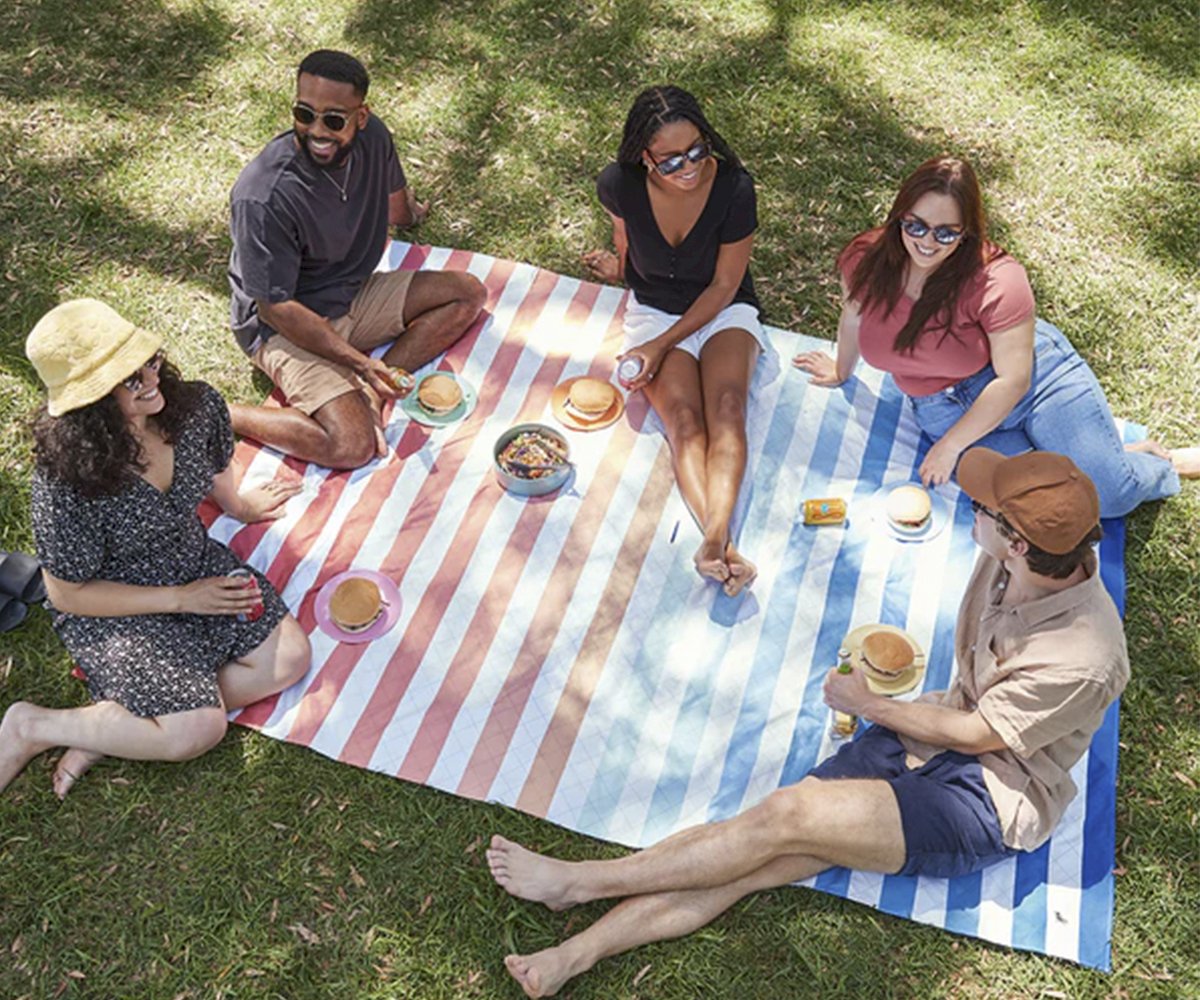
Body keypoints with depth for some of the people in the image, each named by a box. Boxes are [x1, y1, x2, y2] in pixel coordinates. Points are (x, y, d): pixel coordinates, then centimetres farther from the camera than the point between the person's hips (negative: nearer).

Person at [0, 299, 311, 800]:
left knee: (289, 656, -9)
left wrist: (238, 504, 25)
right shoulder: (68, 481, -31)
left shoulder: (195, 406, -17)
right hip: (114, 610, -6)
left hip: (197, 563, 7)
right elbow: (68, 594, -18)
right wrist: (181, 598, -17)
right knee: (200, 729, -18)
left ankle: (114, 727, -2)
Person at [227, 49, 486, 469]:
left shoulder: (370, 138, -10)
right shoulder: (263, 198, -30)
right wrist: (360, 362, -29)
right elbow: (276, 307, -24)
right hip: (286, 327, -8)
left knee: (468, 293, -1)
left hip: (354, 295, 8)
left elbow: (395, 197, 15)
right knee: (352, 445, -26)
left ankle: (369, 395, -10)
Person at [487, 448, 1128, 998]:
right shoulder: (1009, 561, -8)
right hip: (936, 735, 6)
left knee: (787, 816, -22)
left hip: (988, 804, -6)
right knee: (766, 856, -11)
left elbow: (974, 734, -15)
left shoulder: (1082, 659, -29)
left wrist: (867, 704, -6)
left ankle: (582, 883, -8)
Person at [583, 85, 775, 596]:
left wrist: (664, 344, -18)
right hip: (654, 310, 1)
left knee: (727, 402, -31)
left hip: (723, 311, -1)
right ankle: (724, 545, -43)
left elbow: (724, 287, -14)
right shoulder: (620, 184, -16)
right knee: (683, 416, -25)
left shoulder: (733, 188, -21)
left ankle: (714, 538, -47)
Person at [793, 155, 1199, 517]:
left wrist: (950, 446, -19)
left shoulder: (997, 280, -23)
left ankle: (1161, 463, 23)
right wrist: (841, 373, 25)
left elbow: (1013, 380, -20)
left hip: (1037, 376, -3)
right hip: (944, 409, 3)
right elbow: (853, 318, 9)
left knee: (1108, 496, -13)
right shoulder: (865, 260, -12)